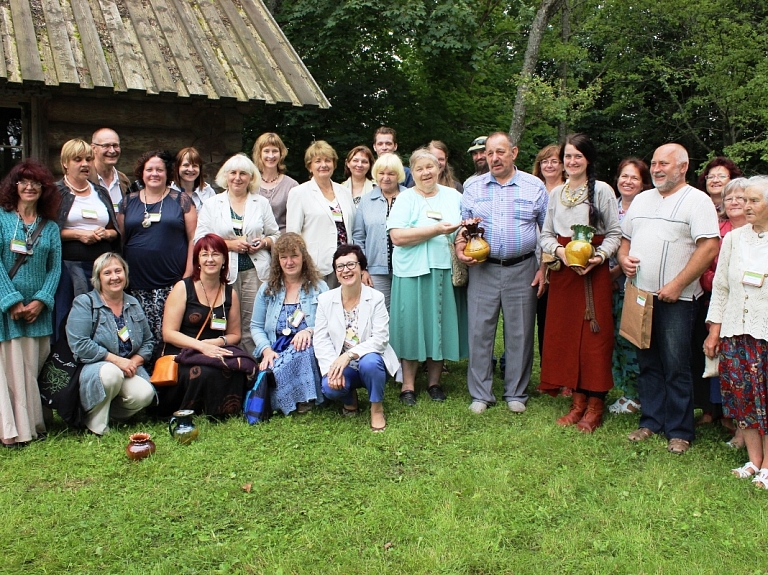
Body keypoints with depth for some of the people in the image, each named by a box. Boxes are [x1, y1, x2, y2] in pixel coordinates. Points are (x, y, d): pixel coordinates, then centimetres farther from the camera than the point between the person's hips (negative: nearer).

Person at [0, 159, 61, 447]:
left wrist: (40, 300, -8)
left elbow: (55, 268, 6)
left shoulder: (50, 227, 10)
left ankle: (33, 425, 14)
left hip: (38, 309, 3)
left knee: (32, 368, 5)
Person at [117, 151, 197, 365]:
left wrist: (189, 273, -6)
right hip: (137, 284, 3)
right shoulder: (128, 202, 14)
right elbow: (119, 239, 15)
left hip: (172, 283, -2)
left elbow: (194, 238, 2)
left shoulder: (181, 200, 6)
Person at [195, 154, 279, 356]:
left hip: (255, 271, 1)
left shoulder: (262, 203, 15)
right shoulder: (212, 205, 11)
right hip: (224, 272, 0)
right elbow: (200, 240, 3)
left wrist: (263, 243, -4)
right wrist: (229, 244, -9)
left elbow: (276, 236, 17)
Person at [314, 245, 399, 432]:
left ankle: (377, 407, -7)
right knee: (329, 387, -29)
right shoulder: (325, 299, -1)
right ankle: (350, 397, 10)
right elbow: (321, 340, -5)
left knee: (369, 362, -36)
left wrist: (349, 355, -30)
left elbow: (380, 339, -17)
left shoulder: (376, 298, -8)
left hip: (370, 359, -1)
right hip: (341, 365, 2)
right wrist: (333, 368, -22)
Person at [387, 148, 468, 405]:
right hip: (414, 272, -3)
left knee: (441, 325, 7)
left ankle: (434, 381, 21)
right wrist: (436, 230, -15)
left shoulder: (454, 196, 13)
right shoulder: (406, 199, 0)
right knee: (413, 326, 1)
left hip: (446, 271, 3)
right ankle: (408, 384, 12)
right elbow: (397, 236, -13)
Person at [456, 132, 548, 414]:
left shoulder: (535, 187, 4)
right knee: (480, 331, 2)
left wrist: (544, 268, -1)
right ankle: (480, 394, 14)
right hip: (483, 269, 1)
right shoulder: (473, 188, 7)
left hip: (522, 269, -1)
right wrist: (460, 249, -8)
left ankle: (516, 394, 19)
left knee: (520, 333, 5)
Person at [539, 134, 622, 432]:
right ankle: (577, 402, 18)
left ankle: (595, 406, 9)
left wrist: (599, 256, -20)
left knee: (593, 337, -2)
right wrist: (559, 251, -8)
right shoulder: (556, 193, 12)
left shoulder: (602, 190, -3)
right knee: (565, 334, 6)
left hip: (593, 271, -5)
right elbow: (546, 234, 12)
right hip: (562, 272, 5)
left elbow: (615, 234, -4)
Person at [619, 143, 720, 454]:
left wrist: (676, 285, -18)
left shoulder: (697, 201, -5)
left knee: (676, 367, -2)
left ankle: (680, 431, 9)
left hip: (676, 300, -6)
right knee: (647, 364, 12)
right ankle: (651, 421, 22)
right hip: (639, 296, 6)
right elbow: (625, 238, 24)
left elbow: (709, 247, -14)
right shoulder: (641, 200, 16)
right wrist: (623, 258, 1)